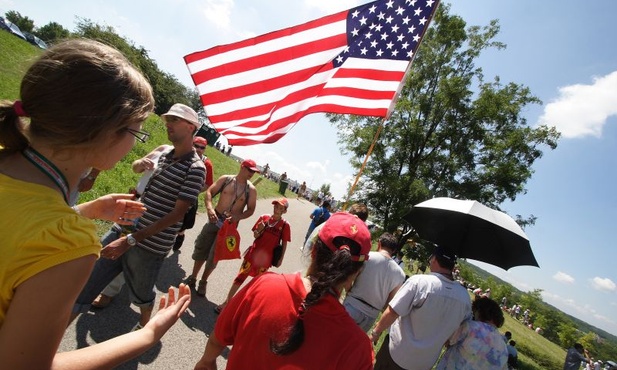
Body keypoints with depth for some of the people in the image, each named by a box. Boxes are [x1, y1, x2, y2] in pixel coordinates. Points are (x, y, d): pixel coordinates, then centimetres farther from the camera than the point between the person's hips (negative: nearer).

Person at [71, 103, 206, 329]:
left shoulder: (195, 168, -16)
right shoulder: (163, 153, 8)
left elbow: (177, 214, -20)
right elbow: (137, 167, 31)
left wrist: (131, 240, -21)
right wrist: (140, 164, 8)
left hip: (150, 246, -6)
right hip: (122, 229, 6)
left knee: (141, 296, 18)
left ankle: (143, 327, 47)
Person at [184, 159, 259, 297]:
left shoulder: (251, 189, -5)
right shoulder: (225, 179, -4)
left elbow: (251, 210, -3)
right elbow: (209, 192, -7)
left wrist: (237, 217, -21)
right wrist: (209, 208, -24)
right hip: (215, 219, 1)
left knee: (214, 255, 8)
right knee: (201, 249, 12)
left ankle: (203, 282, 31)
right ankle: (192, 277, 34)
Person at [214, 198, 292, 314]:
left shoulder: (285, 225, -10)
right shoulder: (263, 218, -4)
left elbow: (284, 243, -3)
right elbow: (255, 236, 3)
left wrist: (281, 258, -4)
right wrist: (258, 231, -18)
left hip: (266, 258, -1)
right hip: (253, 254, 2)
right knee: (240, 277, 6)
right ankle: (226, 302, 20)